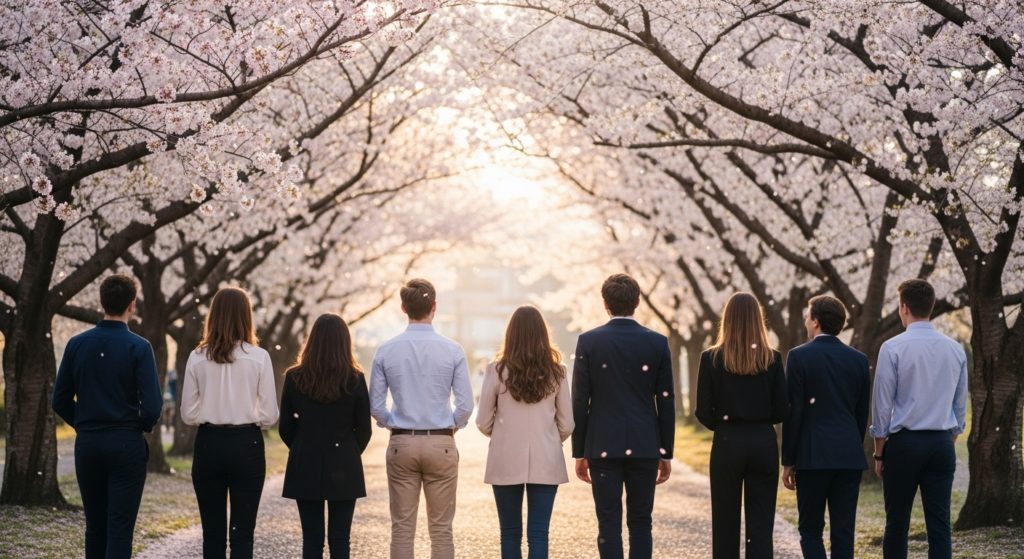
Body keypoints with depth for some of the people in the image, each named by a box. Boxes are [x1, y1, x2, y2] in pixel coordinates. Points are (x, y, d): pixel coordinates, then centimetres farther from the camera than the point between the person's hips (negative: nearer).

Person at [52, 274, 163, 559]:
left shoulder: (77, 344, 2)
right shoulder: (138, 347, -10)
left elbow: (60, 401, 4)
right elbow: (152, 407, -15)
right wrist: (144, 425, 6)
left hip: (87, 443, 4)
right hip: (127, 444, -4)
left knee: (95, 525, 13)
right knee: (120, 527, -2)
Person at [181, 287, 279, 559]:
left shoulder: (198, 357, -3)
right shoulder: (259, 357, -8)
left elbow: (188, 414, 0)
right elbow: (269, 415, -6)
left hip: (208, 444, 2)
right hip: (247, 445, -2)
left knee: (212, 530, 10)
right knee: (242, 532, 2)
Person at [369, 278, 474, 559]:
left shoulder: (386, 351, -2)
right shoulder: (452, 350, -6)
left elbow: (376, 406, -1)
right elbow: (466, 405, -6)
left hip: (401, 444, 1)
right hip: (441, 444, -1)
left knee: (402, 528, 5)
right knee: (441, 529, 4)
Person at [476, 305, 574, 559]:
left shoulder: (497, 370, -6)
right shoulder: (555, 372, -1)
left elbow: (484, 423, 0)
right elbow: (566, 424, 4)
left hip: (506, 462, -1)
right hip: (546, 462, 1)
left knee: (510, 534, 10)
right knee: (538, 534, 0)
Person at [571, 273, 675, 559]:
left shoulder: (588, 341, -3)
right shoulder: (657, 343, 0)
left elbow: (580, 401, -2)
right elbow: (666, 402, 2)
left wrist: (579, 452, 5)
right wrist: (666, 453, 9)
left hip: (603, 447, -1)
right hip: (644, 448, 1)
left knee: (609, 524, 1)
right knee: (640, 524, 7)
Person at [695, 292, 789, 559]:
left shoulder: (712, 358, -6)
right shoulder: (772, 358, -3)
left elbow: (704, 412, -6)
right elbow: (782, 411, -1)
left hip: (728, 444, -1)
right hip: (764, 443, 1)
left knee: (726, 522, 10)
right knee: (761, 523, 3)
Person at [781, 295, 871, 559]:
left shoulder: (799, 356, -6)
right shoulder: (859, 359, 8)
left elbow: (793, 412, -7)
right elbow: (862, 414, 11)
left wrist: (788, 461, -1)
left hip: (813, 455, -4)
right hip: (850, 457, 4)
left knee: (811, 529, 4)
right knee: (843, 531, 6)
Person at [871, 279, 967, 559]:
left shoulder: (893, 348, -8)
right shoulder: (955, 349, 5)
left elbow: (883, 407, -5)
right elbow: (960, 407, 12)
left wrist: (879, 453, 4)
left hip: (904, 443, -3)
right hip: (943, 443, 3)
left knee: (897, 524, 5)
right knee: (939, 525, 2)